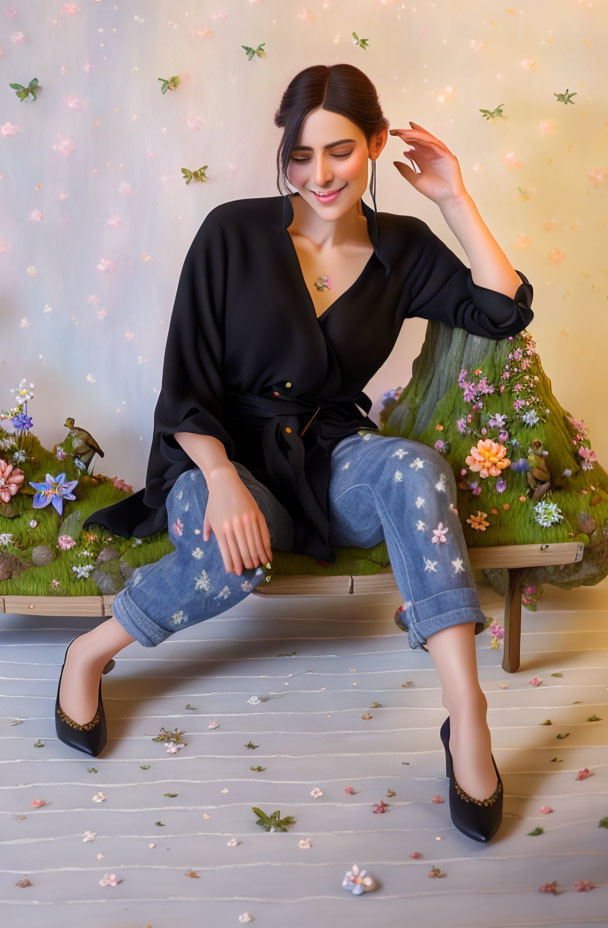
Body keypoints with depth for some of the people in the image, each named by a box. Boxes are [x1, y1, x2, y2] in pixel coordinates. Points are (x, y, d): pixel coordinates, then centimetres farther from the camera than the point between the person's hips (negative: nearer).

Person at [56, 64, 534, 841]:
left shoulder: (402, 247, 5)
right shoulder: (234, 233, -7)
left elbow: (504, 312, -3)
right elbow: (184, 383, -10)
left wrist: (453, 199, -4)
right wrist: (223, 480, -26)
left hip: (326, 458, 3)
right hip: (221, 453, -2)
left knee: (414, 468, -32)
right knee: (234, 556, -37)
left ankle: (466, 714, -33)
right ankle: (89, 654, -6)